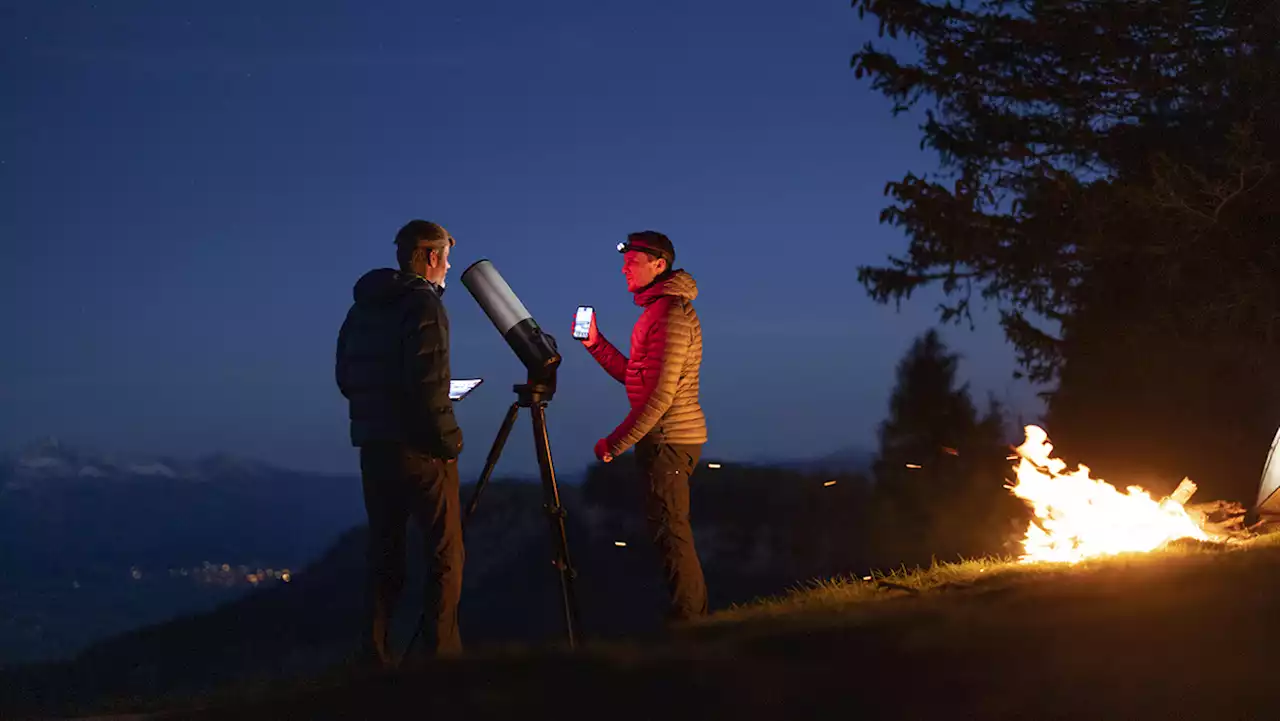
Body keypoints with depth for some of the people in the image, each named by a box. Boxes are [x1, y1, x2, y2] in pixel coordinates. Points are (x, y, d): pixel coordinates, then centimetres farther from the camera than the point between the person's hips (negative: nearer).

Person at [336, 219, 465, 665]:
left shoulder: (362, 306, 12)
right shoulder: (423, 305, -10)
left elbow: (345, 378, 14)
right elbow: (426, 383, -20)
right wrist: (448, 440, -12)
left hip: (373, 445, 7)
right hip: (421, 447, -7)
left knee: (384, 552, 11)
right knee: (445, 554, -1)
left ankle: (376, 656, 11)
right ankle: (442, 655, -5)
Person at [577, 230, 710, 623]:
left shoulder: (673, 314, -16)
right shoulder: (656, 310, 16)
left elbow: (661, 393, -21)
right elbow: (634, 377, 18)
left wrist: (616, 443, -18)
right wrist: (596, 343, 9)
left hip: (670, 438, -10)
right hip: (665, 439, 10)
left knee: (670, 530, -7)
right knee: (671, 529, 14)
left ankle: (687, 619, -3)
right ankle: (693, 615, 20)